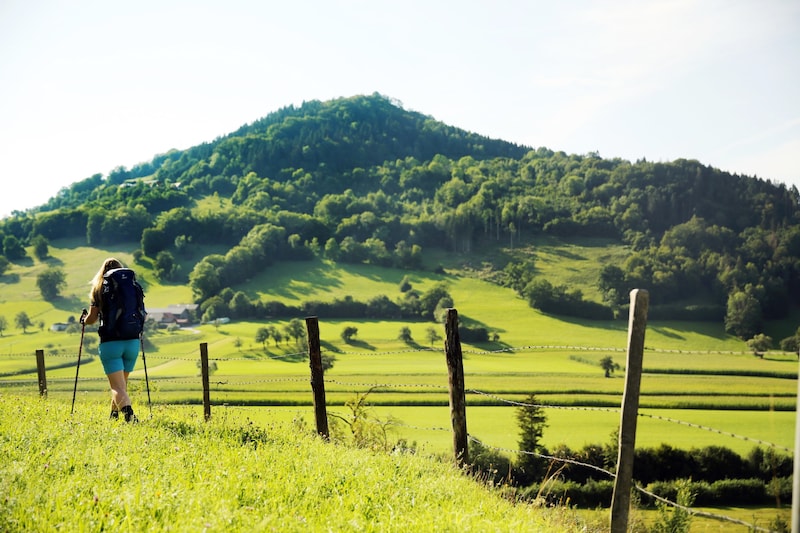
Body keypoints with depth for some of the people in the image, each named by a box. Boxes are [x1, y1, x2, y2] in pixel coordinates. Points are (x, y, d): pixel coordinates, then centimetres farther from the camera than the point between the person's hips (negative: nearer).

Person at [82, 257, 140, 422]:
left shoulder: (98, 289, 3)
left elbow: (92, 318, 0)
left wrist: (84, 319, 22)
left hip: (110, 342, -3)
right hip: (132, 341, 3)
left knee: (117, 387, -9)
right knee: (122, 383, 22)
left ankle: (128, 412, -33)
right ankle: (114, 414, 33)